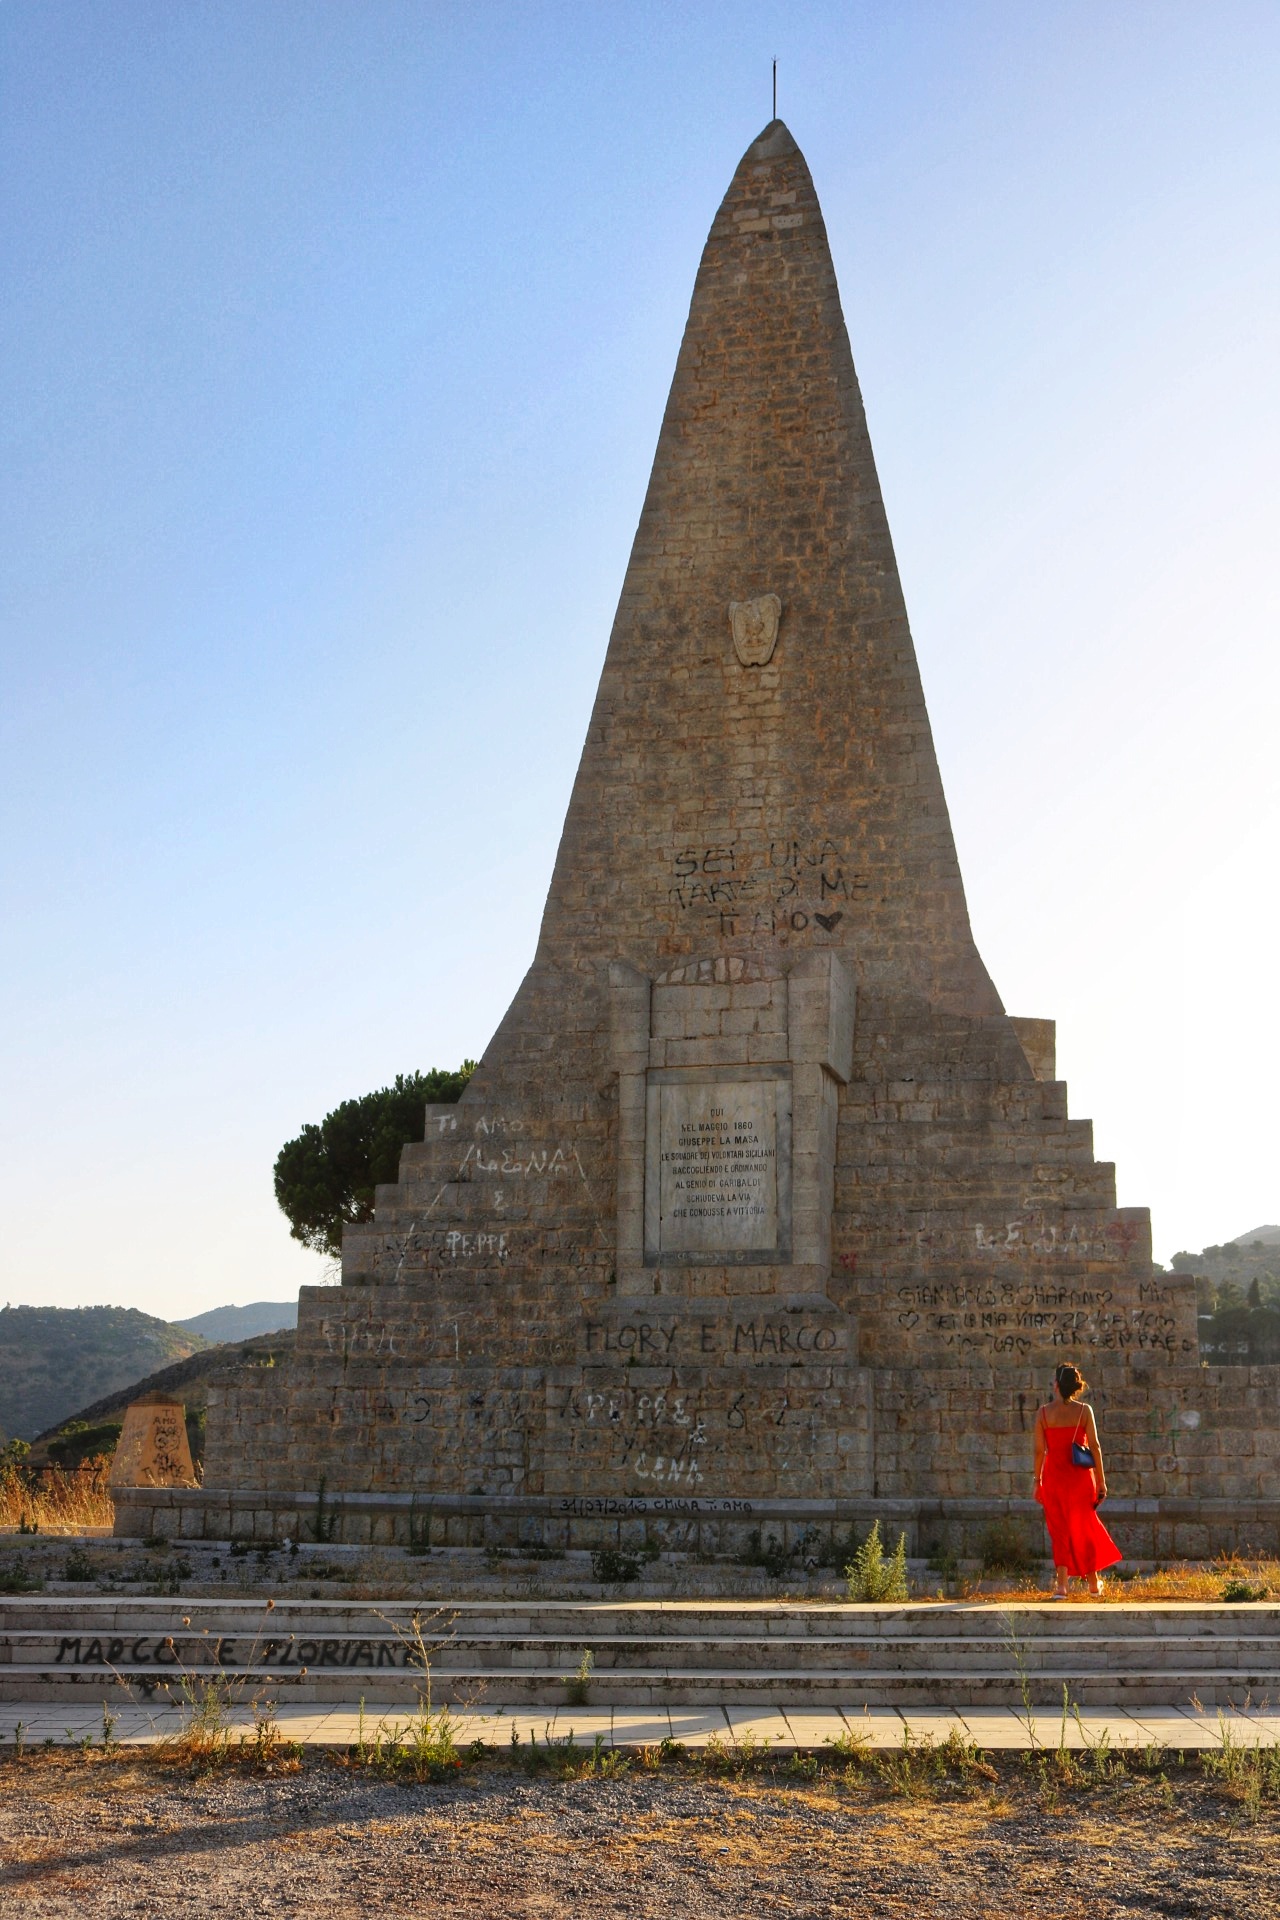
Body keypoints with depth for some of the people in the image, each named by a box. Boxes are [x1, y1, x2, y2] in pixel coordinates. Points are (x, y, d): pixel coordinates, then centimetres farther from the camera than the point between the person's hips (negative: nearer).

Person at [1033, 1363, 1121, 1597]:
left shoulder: (1044, 1413, -4)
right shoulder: (1084, 1411, -4)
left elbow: (1039, 1450, -3)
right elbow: (1095, 1446, -5)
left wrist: (1037, 1481, 6)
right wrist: (1101, 1480, 0)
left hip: (1054, 1476, -1)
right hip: (1081, 1476, 1)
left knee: (1059, 1530, 7)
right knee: (1085, 1528, 17)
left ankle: (1061, 1585, -2)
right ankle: (1093, 1583, 27)